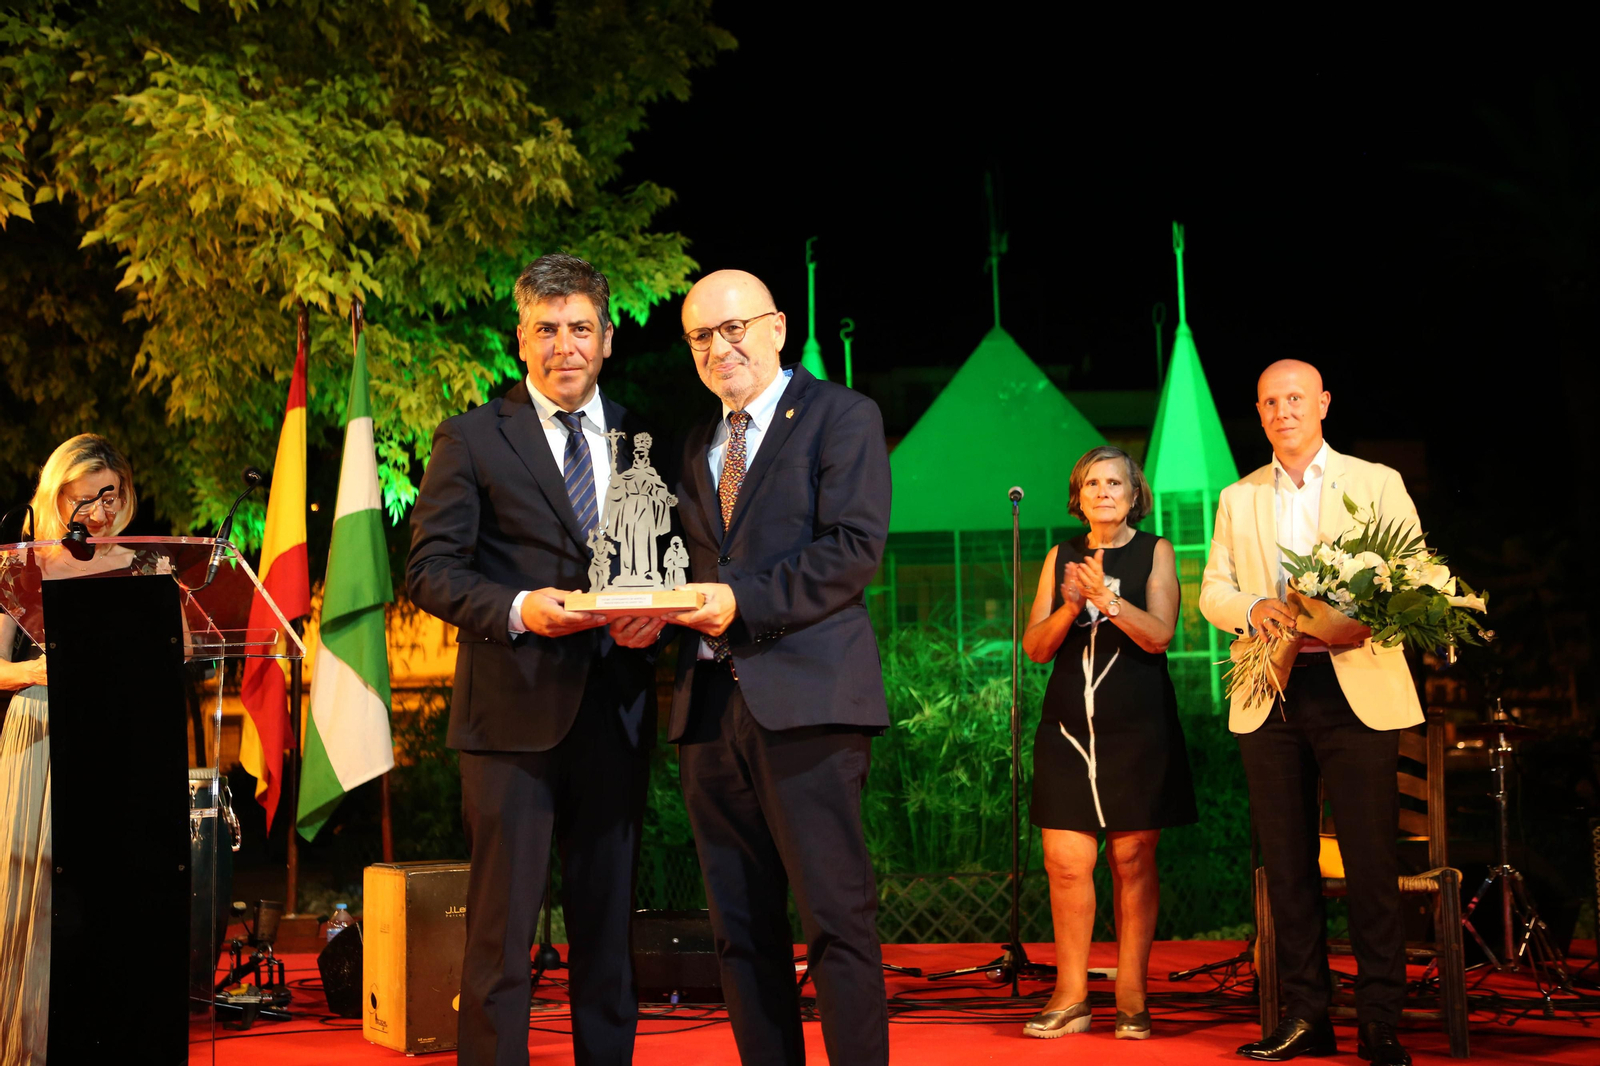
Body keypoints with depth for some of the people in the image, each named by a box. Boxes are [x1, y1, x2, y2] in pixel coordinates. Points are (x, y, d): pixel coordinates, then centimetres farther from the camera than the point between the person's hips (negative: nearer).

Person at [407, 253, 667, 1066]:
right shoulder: (472, 439, 3)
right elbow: (430, 570, -3)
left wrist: (657, 614, -8)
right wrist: (518, 609, -20)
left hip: (616, 712, 4)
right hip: (514, 712, -4)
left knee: (608, 925, 13)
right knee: (502, 929, -4)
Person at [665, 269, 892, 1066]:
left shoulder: (841, 416, 2)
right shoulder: (695, 447, 23)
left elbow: (856, 546, -9)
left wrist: (744, 601, -17)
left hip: (805, 699, -6)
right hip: (710, 703, 7)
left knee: (837, 920, -6)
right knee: (740, 930, 8)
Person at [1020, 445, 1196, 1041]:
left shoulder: (1154, 552, 5)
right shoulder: (1061, 557, 11)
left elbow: (1159, 635, -7)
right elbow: (1035, 647, 6)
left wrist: (1107, 598, -22)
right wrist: (1070, 607, -13)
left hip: (1138, 729, -2)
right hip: (1069, 727, 2)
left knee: (1133, 861, -1)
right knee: (1066, 862, -4)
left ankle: (1131, 997, 7)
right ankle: (1071, 997, 4)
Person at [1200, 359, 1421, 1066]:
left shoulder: (1378, 484, 8)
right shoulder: (1237, 499, 16)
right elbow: (1212, 592, 11)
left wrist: (1363, 625, -18)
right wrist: (1254, 608, -11)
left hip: (1357, 693, -3)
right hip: (1269, 698, 3)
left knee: (1372, 861, -5)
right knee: (1287, 862, 5)